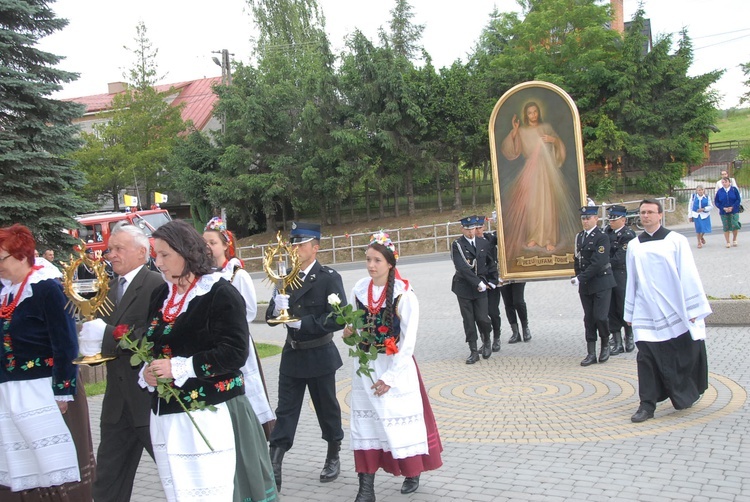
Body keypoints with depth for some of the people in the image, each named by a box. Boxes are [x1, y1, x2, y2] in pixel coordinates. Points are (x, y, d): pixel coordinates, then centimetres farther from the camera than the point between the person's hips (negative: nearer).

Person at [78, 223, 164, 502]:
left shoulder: (158, 285, -11)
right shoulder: (110, 288, 13)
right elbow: (107, 331, 13)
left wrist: (106, 336, -23)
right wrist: (92, 342, -8)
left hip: (151, 397, -7)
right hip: (118, 401, 8)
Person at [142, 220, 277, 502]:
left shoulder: (220, 293, -9)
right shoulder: (160, 296, 13)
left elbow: (235, 351, -15)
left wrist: (178, 368, -18)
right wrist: (147, 371, -1)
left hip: (209, 415, -6)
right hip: (166, 414, 6)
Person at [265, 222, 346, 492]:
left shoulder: (329, 278, -11)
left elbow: (339, 318, -20)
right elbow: (271, 317, 6)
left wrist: (303, 323, -20)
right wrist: (277, 307, -17)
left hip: (319, 355, -4)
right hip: (292, 355, 4)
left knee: (327, 408, 12)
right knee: (285, 411, 4)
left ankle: (333, 457, 31)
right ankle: (274, 467, 4)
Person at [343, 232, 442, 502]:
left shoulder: (404, 295, -15)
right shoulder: (359, 289, -2)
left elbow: (407, 342, -14)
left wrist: (390, 377, -14)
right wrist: (348, 332, -9)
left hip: (396, 367, -4)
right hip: (365, 365, 4)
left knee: (400, 420, 7)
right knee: (365, 423, 4)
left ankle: (412, 473, 30)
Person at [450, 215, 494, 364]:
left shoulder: (484, 243, 7)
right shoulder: (457, 245, -6)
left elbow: (490, 262, 20)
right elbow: (462, 267, -17)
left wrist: (485, 280, 8)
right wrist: (477, 282, -19)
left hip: (480, 287, 2)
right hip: (464, 287, -2)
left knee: (482, 318, -7)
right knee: (468, 321, 2)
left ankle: (486, 341, 22)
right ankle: (473, 352, 12)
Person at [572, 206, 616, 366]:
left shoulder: (602, 237, -12)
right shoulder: (579, 236, 10)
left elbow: (598, 263, -20)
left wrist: (581, 278, -21)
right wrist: (578, 277, 7)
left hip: (601, 283, -6)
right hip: (585, 285, 6)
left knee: (600, 317, -9)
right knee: (589, 318, 7)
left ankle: (605, 345, 17)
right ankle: (591, 353, 11)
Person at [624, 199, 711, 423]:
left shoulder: (676, 241, -1)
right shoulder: (634, 246, 7)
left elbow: (688, 275, -2)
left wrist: (693, 310, -5)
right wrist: (630, 313, 11)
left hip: (675, 311, -2)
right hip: (647, 313, 2)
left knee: (683, 356, 8)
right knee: (646, 358, -5)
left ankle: (687, 395, 31)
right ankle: (647, 404, 0)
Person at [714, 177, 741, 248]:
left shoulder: (734, 189, -3)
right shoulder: (719, 191, 0)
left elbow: (738, 200, -2)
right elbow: (716, 202, 3)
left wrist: (732, 207, -14)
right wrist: (723, 208, -11)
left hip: (734, 211, -1)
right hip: (724, 212, 1)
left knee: (735, 226, -7)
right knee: (726, 227, 3)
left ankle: (734, 240, 16)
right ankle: (728, 243, 14)